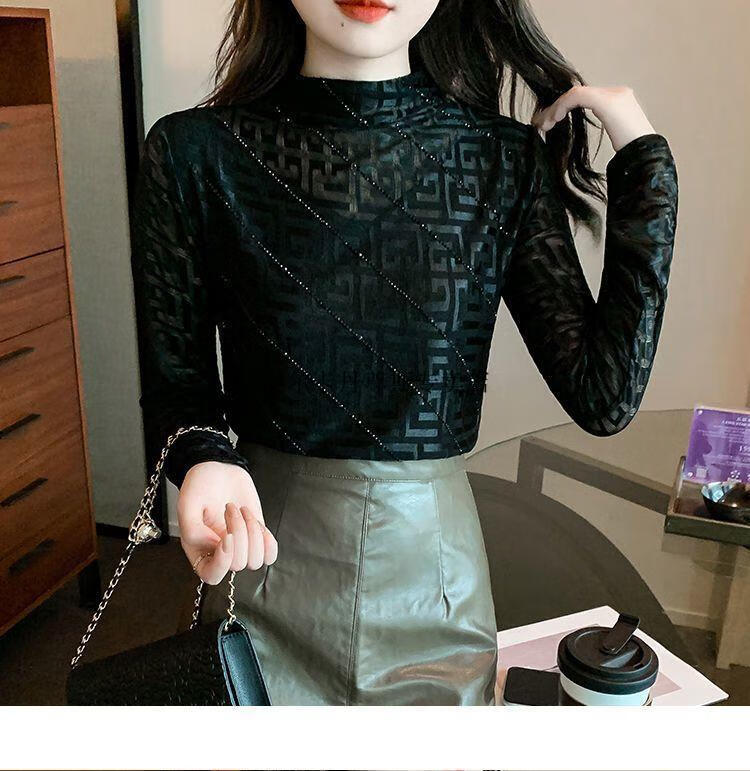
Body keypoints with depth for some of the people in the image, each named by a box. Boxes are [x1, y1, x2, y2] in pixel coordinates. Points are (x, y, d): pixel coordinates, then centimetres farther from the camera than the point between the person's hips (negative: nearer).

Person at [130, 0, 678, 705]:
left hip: (438, 580, 2)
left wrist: (644, 162, -11)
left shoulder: (511, 160, -6)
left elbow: (603, 398, -10)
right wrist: (204, 461, -24)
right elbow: (175, 380, -2)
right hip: (264, 562, -1)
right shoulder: (193, 152, -11)